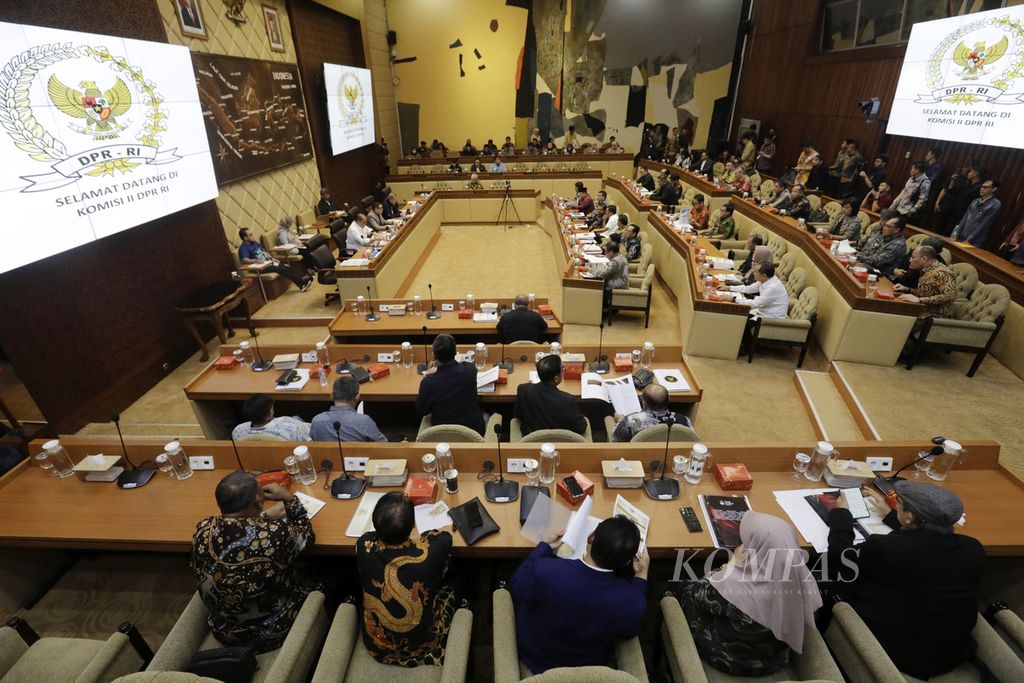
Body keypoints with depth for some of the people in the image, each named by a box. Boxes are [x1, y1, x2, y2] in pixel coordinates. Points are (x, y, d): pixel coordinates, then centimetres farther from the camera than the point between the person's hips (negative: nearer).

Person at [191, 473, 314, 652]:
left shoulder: (202, 531, -19)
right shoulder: (276, 534, -32)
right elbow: (306, 535, -9)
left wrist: (264, 516, 2)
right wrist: (289, 498, -3)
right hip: (275, 634, -4)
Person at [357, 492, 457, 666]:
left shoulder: (364, 546, -27)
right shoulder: (430, 552, -32)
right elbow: (445, 536, -7)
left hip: (376, 644, 2)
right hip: (418, 646, -2)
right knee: (449, 591, 24)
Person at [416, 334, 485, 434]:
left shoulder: (428, 383, -25)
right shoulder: (470, 370, -20)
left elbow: (420, 412, -5)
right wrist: (439, 370, 17)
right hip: (473, 429, 0)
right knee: (485, 416, 33)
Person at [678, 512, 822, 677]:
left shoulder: (738, 588, -39)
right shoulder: (803, 579, -24)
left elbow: (700, 593, -17)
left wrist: (732, 564, -10)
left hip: (734, 659, -5)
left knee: (687, 590, 15)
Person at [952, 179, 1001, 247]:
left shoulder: (995, 205, -5)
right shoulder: (975, 201, 15)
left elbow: (985, 224, -12)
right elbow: (965, 218, 12)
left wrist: (969, 240, -17)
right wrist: (956, 235, 3)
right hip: (961, 238, 6)